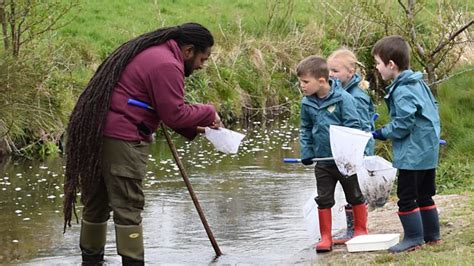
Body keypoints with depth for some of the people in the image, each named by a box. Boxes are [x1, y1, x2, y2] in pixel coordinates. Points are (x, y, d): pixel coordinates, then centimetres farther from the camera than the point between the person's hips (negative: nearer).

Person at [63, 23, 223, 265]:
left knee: (96, 204, 17)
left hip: (94, 133, 10)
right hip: (121, 141, -10)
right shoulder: (167, 65, -12)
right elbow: (174, 113, -14)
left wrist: (193, 129, 17)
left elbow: (162, 107, 25)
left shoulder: (150, 53, 21)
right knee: (128, 207, -7)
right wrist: (208, 113, 0)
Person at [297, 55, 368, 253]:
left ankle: (361, 230, 28)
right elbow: (305, 129, 12)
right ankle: (325, 237, 16)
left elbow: (353, 126, -15)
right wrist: (306, 152, 2)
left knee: (355, 196, 12)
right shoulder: (307, 103, -1)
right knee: (324, 199, 8)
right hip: (323, 161, 5)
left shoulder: (342, 98, -17)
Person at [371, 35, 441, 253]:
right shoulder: (419, 83, 10)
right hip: (429, 151, 10)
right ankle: (432, 235, 23)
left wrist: (383, 133, -10)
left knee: (406, 196, -2)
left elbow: (403, 123, -24)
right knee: (424, 195, 17)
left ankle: (413, 237, 2)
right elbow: (433, 107, 19)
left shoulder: (402, 91, -20)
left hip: (413, 154, -10)